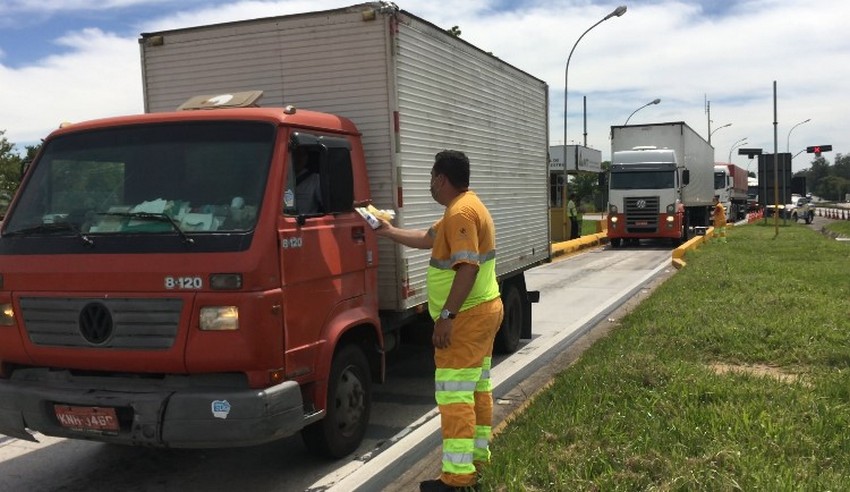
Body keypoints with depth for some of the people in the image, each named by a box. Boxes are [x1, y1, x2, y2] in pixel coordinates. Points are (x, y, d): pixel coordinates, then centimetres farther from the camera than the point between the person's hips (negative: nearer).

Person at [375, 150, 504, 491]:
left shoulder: (461, 212, -20)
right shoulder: (466, 206, 15)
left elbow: (467, 269, -27)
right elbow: (428, 239, 26)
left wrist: (446, 316, -27)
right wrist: (389, 232, 31)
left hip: (467, 317, -11)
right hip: (483, 310, 11)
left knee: (454, 394, -8)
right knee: (477, 386, 18)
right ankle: (478, 454, 29)